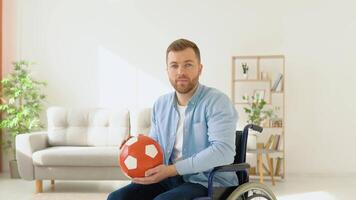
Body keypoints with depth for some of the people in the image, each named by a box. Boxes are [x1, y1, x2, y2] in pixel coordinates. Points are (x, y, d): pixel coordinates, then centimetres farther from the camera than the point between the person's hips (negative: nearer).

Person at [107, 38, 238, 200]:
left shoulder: (217, 101, -10)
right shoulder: (161, 104, 11)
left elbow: (224, 151, -22)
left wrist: (172, 169, -24)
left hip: (207, 182, -6)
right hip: (169, 179, 6)